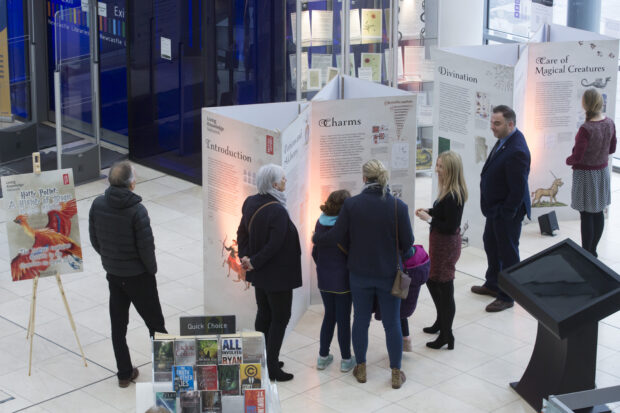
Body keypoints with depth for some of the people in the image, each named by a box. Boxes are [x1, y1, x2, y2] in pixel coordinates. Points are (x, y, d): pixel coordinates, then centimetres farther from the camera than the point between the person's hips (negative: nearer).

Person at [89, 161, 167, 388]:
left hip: (113, 274, 5)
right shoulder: (136, 210, -24)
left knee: (118, 325, 13)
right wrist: (152, 269, -1)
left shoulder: (97, 205, -8)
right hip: (138, 275, -5)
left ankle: (124, 373, 20)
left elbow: (94, 239, 3)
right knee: (155, 323, 10)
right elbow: (146, 246, -19)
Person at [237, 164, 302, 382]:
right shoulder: (277, 211, -25)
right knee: (280, 317, 3)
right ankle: (272, 367, 6)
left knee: (264, 314, 19)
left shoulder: (250, 203, 1)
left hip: (260, 274, 8)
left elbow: (242, 233, 8)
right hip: (278, 274, -8)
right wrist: (254, 263, -15)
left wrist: (245, 257, 1)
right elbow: (274, 244, -26)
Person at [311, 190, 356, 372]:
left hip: (324, 279, 5)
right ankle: (346, 360, 16)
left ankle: (323, 356, 24)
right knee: (343, 319, 6)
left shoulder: (320, 223, -1)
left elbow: (315, 252, 8)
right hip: (342, 280, -5)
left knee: (329, 316, 19)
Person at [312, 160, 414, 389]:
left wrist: (316, 239, 13)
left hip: (360, 273, 1)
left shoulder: (351, 205, -13)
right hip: (389, 273, -1)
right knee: (392, 323, 10)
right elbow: (407, 243, -7)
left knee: (361, 320, 16)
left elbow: (337, 237, -8)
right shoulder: (398, 206, -13)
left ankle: (361, 369, 27)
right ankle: (396, 373, 17)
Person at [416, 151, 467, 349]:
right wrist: (429, 211, 1)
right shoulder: (449, 191, 3)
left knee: (444, 288, 2)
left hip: (446, 245, -10)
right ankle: (441, 322, 43)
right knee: (432, 281, 24)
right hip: (440, 242, 10)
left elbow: (450, 227, -26)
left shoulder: (453, 196, -26)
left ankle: (446, 336, 14)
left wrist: (429, 219, -19)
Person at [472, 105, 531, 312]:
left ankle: (507, 297, 21)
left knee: (507, 253, 5)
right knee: (490, 243, 25)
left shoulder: (517, 151, -30)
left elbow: (519, 189, -27)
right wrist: (492, 209, 14)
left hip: (507, 213, -10)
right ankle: (492, 284, 45)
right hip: (495, 208, 10)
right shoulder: (504, 140, 0)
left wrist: (505, 213, -20)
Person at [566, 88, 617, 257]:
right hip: (602, 171, 7)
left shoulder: (586, 129, -26)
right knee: (598, 212, 16)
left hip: (586, 174, -7)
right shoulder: (609, 123, -5)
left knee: (586, 215, 2)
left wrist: (568, 160, -1)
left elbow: (577, 157, -22)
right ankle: (593, 251, 27)